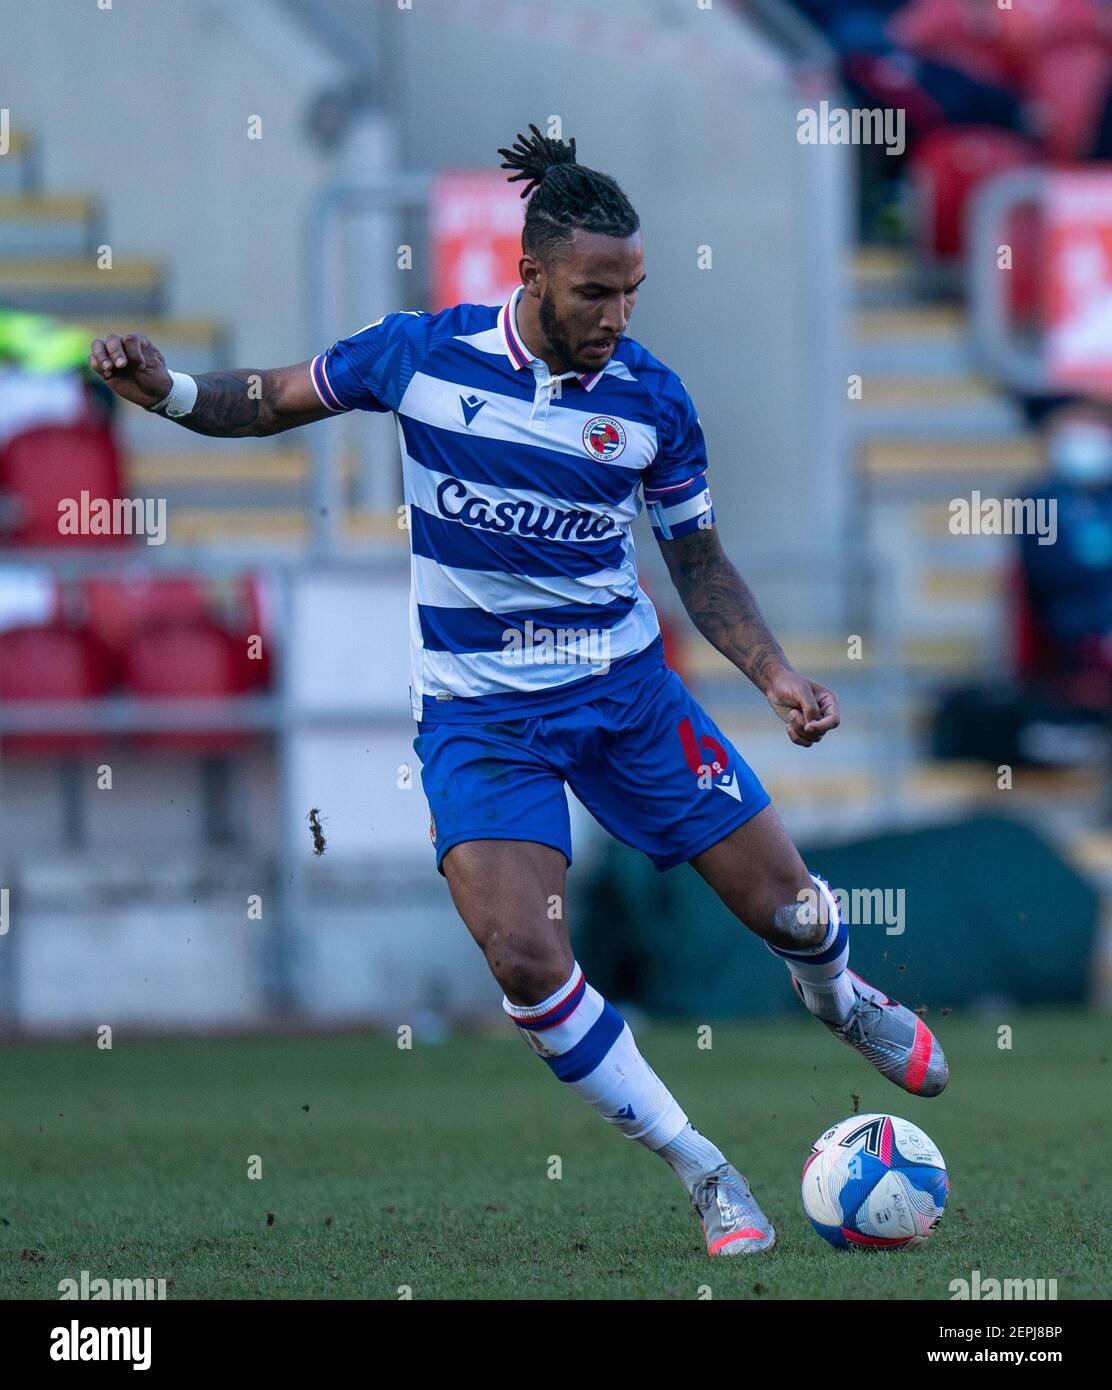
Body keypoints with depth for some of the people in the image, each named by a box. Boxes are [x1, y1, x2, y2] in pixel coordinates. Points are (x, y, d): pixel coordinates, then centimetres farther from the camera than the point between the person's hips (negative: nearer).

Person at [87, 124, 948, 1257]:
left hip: (624, 687, 2)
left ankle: (839, 997, 46)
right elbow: (270, 402, 5)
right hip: (479, 711, -2)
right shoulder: (422, 353, -10)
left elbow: (699, 561, 7)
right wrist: (167, 389, -14)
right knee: (525, 957, -21)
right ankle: (701, 1174, -3)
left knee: (784, 903, 4)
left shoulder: (649, 399, -6)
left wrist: (776, 675, -6)